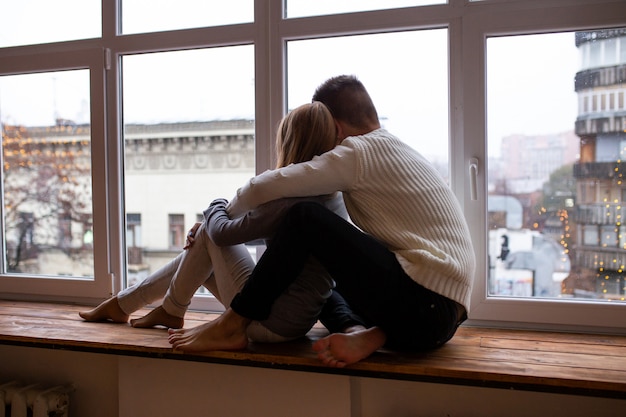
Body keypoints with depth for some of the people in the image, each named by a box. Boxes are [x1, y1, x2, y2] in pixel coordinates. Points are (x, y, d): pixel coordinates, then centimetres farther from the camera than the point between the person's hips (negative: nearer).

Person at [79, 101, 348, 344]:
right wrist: (211, 226, 6)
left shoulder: (291, 197, -24)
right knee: (202, 244, 18)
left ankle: (171, 311, 21)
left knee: (208, 235, 3)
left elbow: (224, 233, -13)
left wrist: (217, 206, 9)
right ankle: (122, 304, 32)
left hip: (270, 323, -9)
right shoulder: (334, 195, 5)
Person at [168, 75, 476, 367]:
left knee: (304, 220, -10)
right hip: (444, 316, 10)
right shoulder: (397, 151, 22)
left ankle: (232, 326, -2)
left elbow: (264, 188, -11)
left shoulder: (360, 151, -7)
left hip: (421, 307, -10)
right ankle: (365, 334, -5)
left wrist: (227, 212, 12)